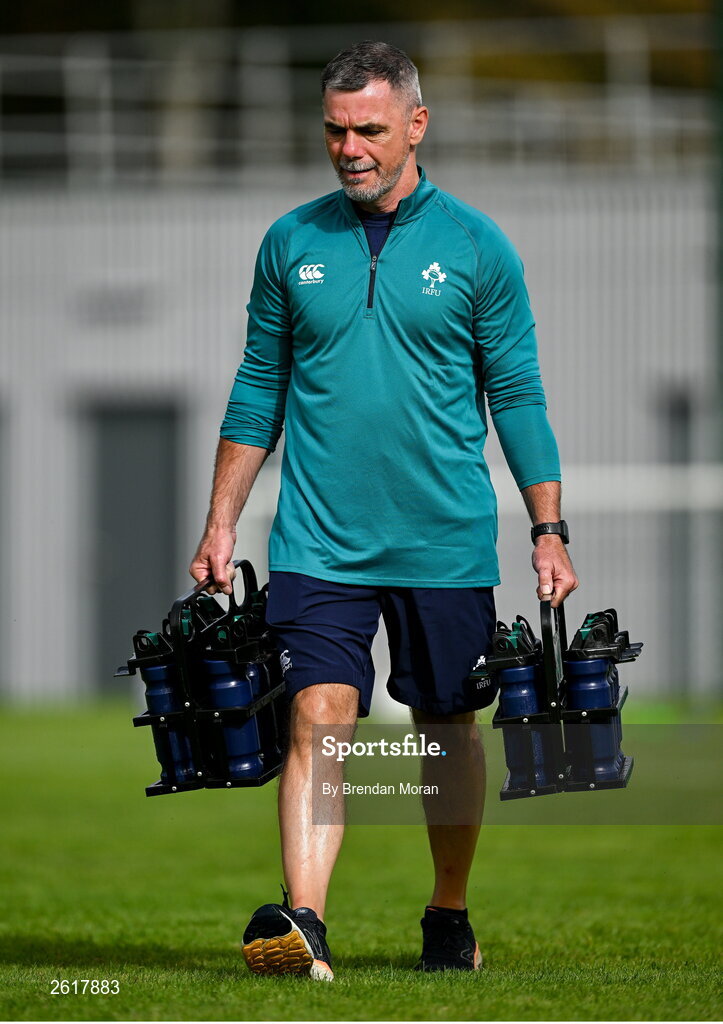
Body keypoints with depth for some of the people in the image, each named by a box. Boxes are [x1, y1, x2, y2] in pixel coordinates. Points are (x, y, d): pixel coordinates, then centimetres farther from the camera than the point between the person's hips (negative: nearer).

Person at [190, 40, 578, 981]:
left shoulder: (477, 248, 0)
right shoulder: (292, 244, 5)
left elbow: (518, 397, 3)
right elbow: (259, 389, 11)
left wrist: (549, 531, -1)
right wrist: (220, 524, 8)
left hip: (447, 542, 0)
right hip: (320, 542, 0)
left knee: (449, 727, 11)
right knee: (320, 717, -15)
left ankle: (450, 918, 28)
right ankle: (302, 924, -26)